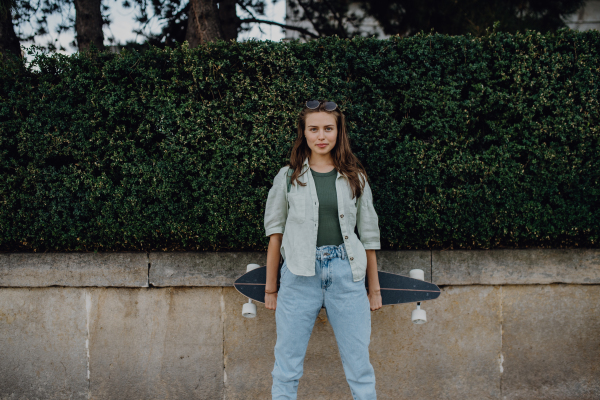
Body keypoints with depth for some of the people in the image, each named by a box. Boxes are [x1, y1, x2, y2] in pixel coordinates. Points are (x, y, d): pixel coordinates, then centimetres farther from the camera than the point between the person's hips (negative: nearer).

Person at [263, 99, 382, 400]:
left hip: (346, 274, 1)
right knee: (287, 367, 1)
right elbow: (275, 233, 8)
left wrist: (374, 288, 13)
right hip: (300, 275, -1)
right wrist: (270, 288, 6)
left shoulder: (355, 178, 10)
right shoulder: (288, 177, 7)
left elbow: (369, 234, 13)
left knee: (359, 367, 2)